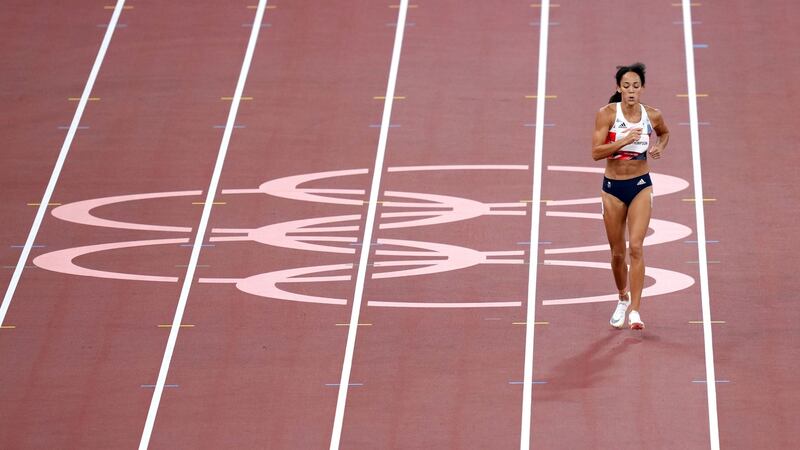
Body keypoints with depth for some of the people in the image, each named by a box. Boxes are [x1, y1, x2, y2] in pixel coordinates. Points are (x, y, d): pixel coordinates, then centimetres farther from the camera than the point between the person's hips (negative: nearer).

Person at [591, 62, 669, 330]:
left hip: (641, 186, 0)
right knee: (617, 253, 10)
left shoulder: (652, 116, -3)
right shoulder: (607, 114, -10)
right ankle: (623, 298, 37)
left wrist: (660, 147, 0)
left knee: (636, 247, -15)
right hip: (612, 187, 0)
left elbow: (664, 132, 21)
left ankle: (635, 310, -15)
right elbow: (596, 152, -16)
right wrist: (624, 140, -27)